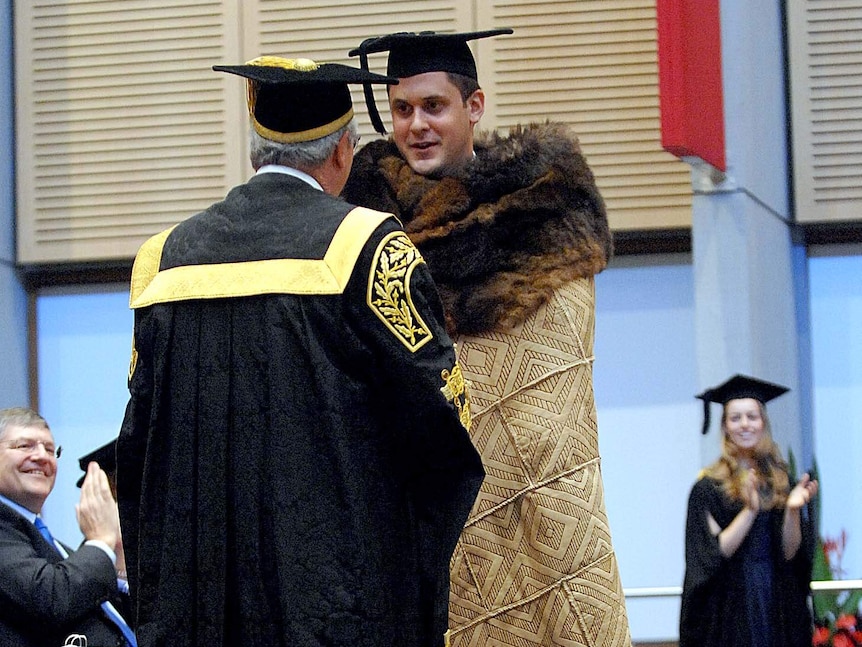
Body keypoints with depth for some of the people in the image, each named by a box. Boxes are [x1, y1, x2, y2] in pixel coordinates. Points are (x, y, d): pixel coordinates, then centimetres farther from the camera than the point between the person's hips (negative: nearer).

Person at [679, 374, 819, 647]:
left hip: (780, 603, 3)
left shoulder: (783, 482, 7)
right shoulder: (708, 488, -2)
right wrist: (750, 510, -21)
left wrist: (792, 510, -15)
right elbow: (715, 553, -11)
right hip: (730, 610, -3)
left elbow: (791, 553, 2)